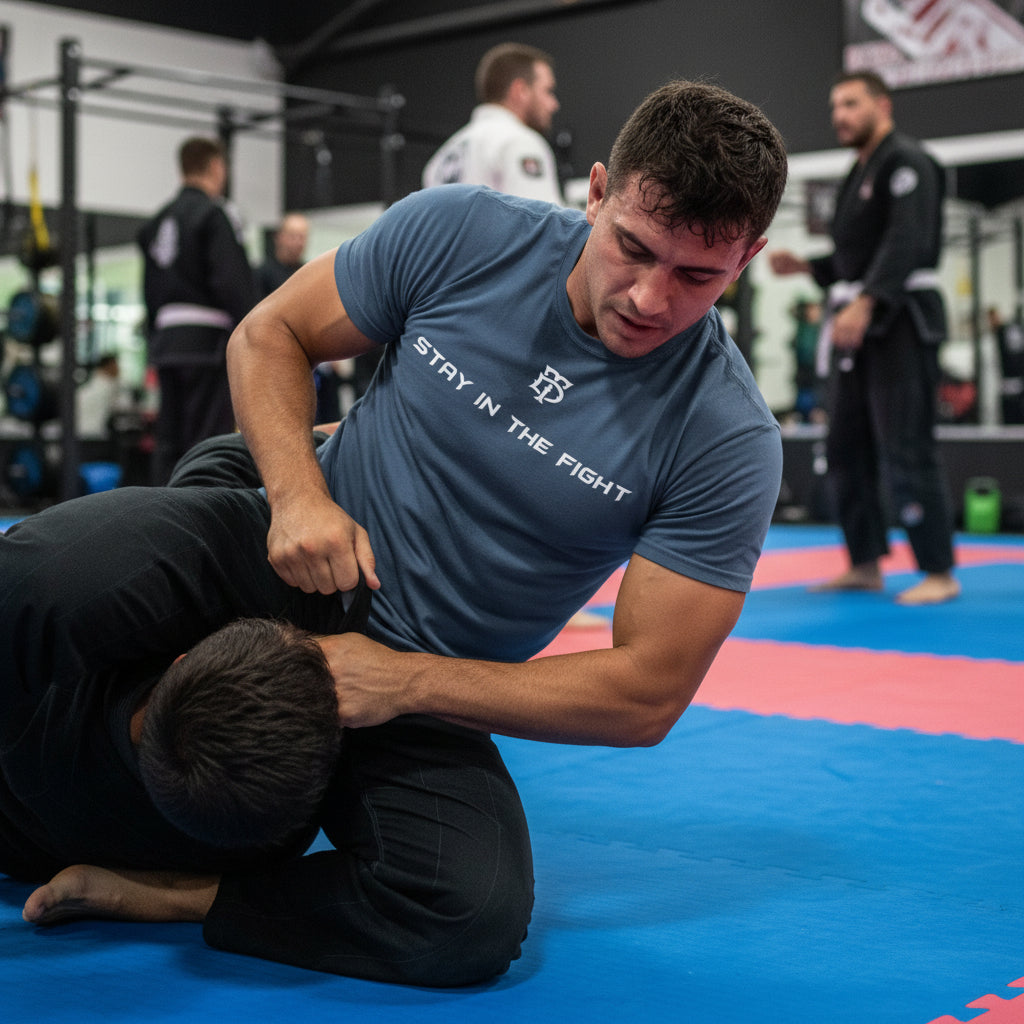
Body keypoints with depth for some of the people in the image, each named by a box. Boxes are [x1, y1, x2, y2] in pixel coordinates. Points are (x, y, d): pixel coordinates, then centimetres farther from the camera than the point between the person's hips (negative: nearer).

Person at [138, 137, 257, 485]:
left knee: (170, 437, 9)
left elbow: (150, 290, 19)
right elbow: (234, 283, -15)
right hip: (208, 341, -8)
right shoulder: (213, 214, -8)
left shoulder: (158, 222, 17)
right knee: (209, 434, -7)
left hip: (167, 340, 8)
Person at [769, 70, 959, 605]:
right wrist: (805, 266, 12)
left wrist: (864, 303, -31)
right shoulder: (861, 173, 21)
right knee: (847, 446, 11)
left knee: (906, 450, -12)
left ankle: (939, 574, -5)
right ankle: (865, 565, 20)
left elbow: (907, 243, -22)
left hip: (901, 321, -10)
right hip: (861, 323, 10)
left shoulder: (906, 162, -10)